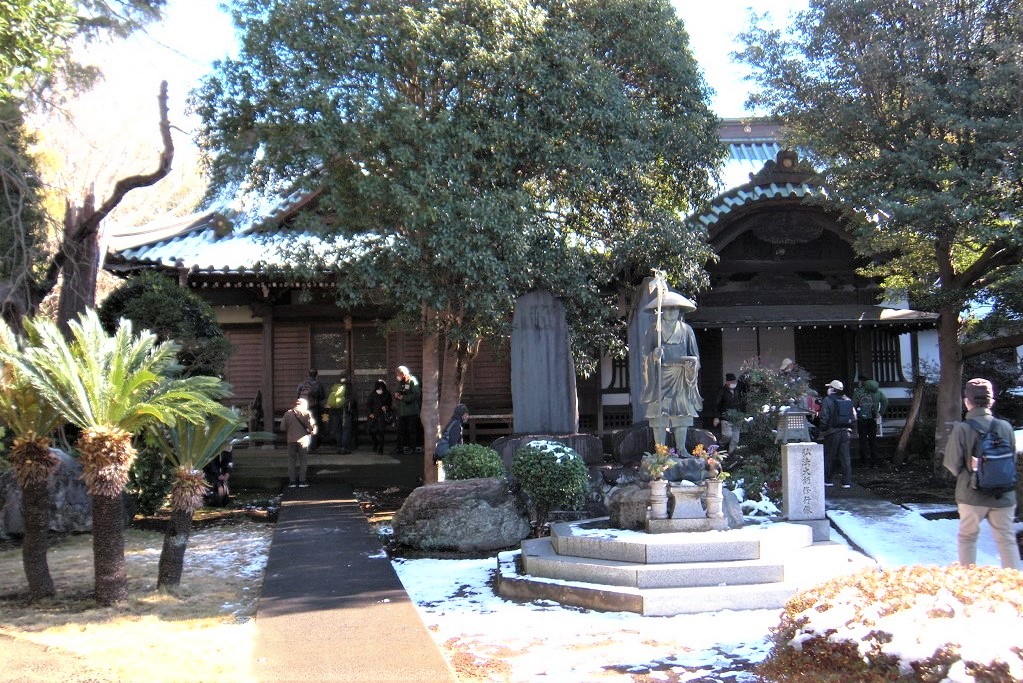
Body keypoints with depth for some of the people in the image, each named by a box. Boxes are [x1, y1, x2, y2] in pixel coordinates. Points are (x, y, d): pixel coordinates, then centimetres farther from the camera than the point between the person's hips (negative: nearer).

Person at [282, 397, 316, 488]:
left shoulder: (288, 413, 4)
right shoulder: (306, 413, -3)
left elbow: (283, 427, 2)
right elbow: (311, 426, -10)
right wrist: (312, 432, 10)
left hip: (291, 439, 2)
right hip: (303, 439, -2)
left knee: (291, 460, 8)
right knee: (303, 461, 6)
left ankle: (292, 481, 6)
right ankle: (302, 481, 2)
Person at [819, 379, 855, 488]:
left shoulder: (828, 400, -8)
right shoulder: (848, 400, 9)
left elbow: (824, 418, -13)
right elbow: (854, 416, 9)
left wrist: (822, 431, -3)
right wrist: (849, 428, 15)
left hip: (832, 432, -4)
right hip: (846, 432, 5)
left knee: (829, 456, 6)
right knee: (845, 457, 4)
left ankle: (828, 480, 12)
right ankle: (847, 481, 1)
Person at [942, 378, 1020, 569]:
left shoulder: (961, 429, -15)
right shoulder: (1005, 427, -6)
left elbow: (952, 464, -11)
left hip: (972, 494, -2)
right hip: (1003, 494, 2)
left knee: (968, 537, 16)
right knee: (1007, 539, 12)